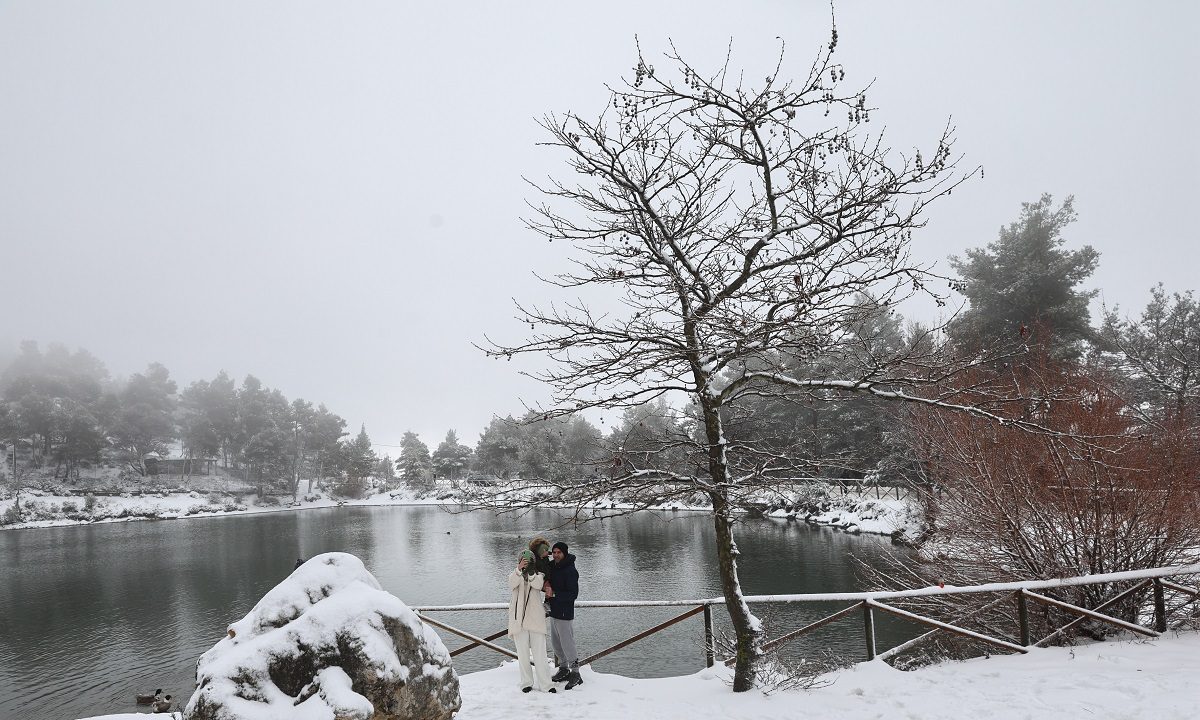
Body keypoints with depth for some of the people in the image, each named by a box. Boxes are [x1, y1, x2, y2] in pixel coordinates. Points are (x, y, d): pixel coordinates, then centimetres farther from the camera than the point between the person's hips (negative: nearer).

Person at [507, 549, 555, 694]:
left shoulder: (538, 575, 9)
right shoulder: (514, 574, 8)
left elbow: (538, 585, -15)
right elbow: (512, 584, -16)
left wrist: (531, 573, -33)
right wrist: (519, 569, -33)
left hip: (536, 619, 0)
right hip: (519, 619, 0)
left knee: (539, 652, -2)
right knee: (522, 654, 6)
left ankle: (545, 684, 1)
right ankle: (526, 683, 17)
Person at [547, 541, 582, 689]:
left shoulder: (570, 571, -18)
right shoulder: (553, 567, 8)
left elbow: (573, 594, -20)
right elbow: (548, 584, 22)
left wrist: (554, 594, -22)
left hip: (565, 614, -9)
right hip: (554, 611, 9)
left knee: (567, 644, -6)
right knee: (556, 643, 17)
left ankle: (575, 674, 3)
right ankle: (563, 669, 30)